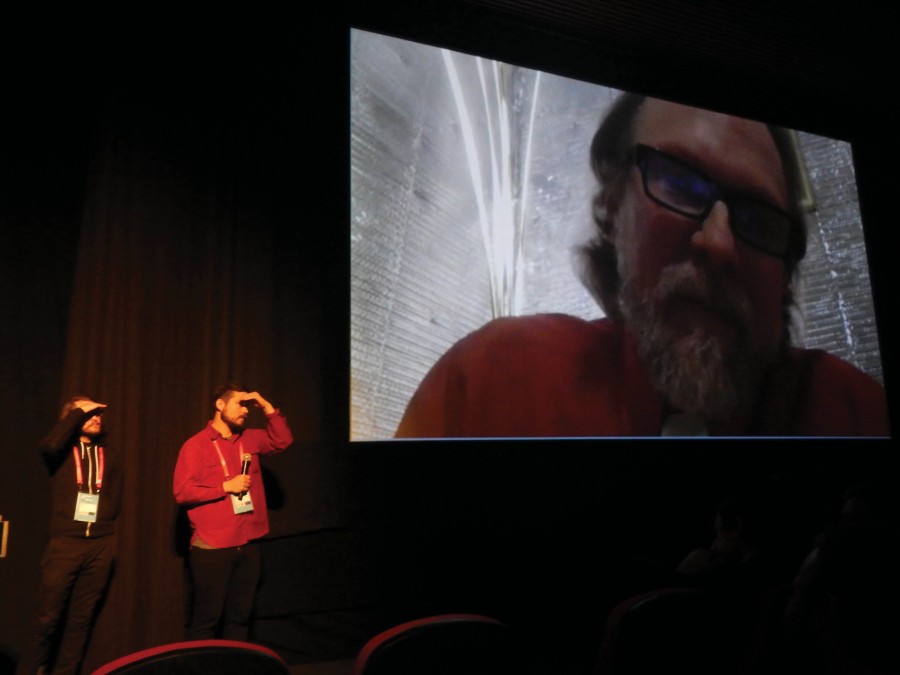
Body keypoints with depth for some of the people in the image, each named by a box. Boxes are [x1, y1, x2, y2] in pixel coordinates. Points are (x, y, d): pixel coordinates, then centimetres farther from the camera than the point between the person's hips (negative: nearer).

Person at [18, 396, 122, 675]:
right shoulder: (62, 451, 4)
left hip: (101, 545, 3)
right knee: (47, 618, 0)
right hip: (65, 542, -3)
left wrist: (95, 515, -6)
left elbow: (114, 502, 11)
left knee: (81, 619, 9)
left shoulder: (111, 455, 12)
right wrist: (79, 412, -12)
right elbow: (48, 445, -21)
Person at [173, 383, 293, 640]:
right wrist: (226, 487, -14)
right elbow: (182, 491, -11)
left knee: (240, 617, 12)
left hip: (248, 545, 6)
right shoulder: (196, 445, -5)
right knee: (207, 617, 2)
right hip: (212, 547, -5)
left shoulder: (249, 439, 12)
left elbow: (283, 439, 11)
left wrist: (266, 406, 3)